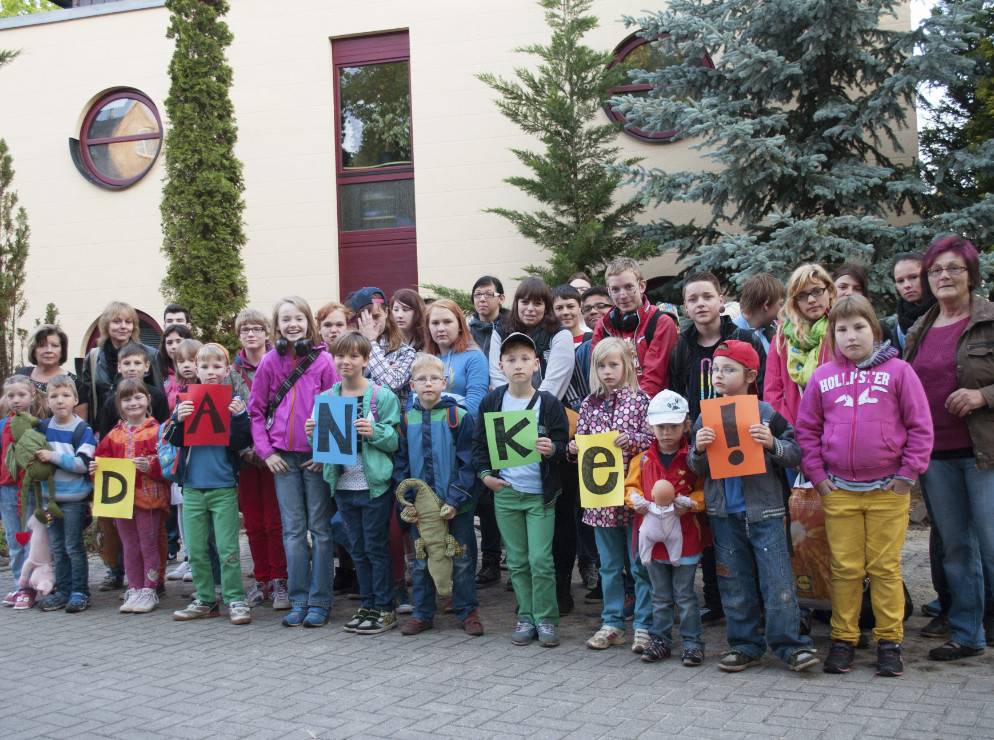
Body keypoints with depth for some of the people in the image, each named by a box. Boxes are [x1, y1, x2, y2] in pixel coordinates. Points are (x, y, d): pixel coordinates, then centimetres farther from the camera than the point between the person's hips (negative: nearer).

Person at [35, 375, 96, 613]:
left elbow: (83, 463, -19)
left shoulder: (82, 430, -11)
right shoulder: (43, 427, 6)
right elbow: (35, 453, 20)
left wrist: (54, 457, -22)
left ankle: (80, 593, 8)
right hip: (51, 495, 6)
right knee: (58, 548, 12)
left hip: (74, 497, -6)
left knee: (74, 547, -1)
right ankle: (62, 591, 21)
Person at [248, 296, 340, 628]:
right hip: (283, 456, 2)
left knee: (320, 527, 3)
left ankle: (319, 601, 11)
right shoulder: (270, 362, 5)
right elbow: (256, 410, 9)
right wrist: (266, 451, 0)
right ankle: (298, 600, 13)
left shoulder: (323, 360, -2)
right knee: (293, 529, 6)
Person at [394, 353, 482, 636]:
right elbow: (401, 464, 7)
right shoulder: (407, 420, 4)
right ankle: (423, 613, 23)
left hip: (456, 505, -3)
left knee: (461, 559, 7)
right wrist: (406, 501, -3)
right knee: (422, 561, 11)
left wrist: (455, 500, -15)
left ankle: (467, 611, 19)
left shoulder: (459, 417, -7)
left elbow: (467, 463, -8)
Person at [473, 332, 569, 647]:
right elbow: (479, 443, 11)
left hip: (540, 494, -2)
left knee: (541, 560, -5)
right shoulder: (491, 401, 3)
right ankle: (526, 617, 20)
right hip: (505, 492, 2)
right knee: (517, 561, 9)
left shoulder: (548, 403, -4)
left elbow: (564, 443, -1)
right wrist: (484, 473, -1)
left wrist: (552, 449, -22)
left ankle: (546, 619, 9)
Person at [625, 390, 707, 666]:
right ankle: (660, 640, 24)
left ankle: (692, 642, 14)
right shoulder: (642, 459, 5)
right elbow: (631, 486, 13)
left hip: (684, 536, -3)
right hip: (652, 535, 3)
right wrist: (636, 500, -7)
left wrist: (689, 503, -19)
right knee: (660, 596, 14)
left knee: (685, 595, 3)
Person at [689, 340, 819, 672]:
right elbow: (697, 470, 7)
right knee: (734, 582, 8)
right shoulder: (706, 419, 6)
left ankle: (790, 645, 6)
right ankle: (745, 645, 19)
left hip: (764, 510, -3)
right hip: (724, 513, 3)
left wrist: (772, 444, -20)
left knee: (777, 579, -4)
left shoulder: (766, 414, -3)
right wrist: (699, 449, -14)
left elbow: (795, 455, -2)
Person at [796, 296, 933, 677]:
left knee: (885, 567, 4)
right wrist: (817, 475, 3)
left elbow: (920, 426, 1)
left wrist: (907, 474, -4)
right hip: (838, 490, 2)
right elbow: (806, 428, 10)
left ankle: (889, 642, 14)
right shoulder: (822, 377, 6)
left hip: (888, 489, -2)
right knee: (844, 568, 6)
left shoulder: (898, 371, 0)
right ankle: (843, 641, 15)